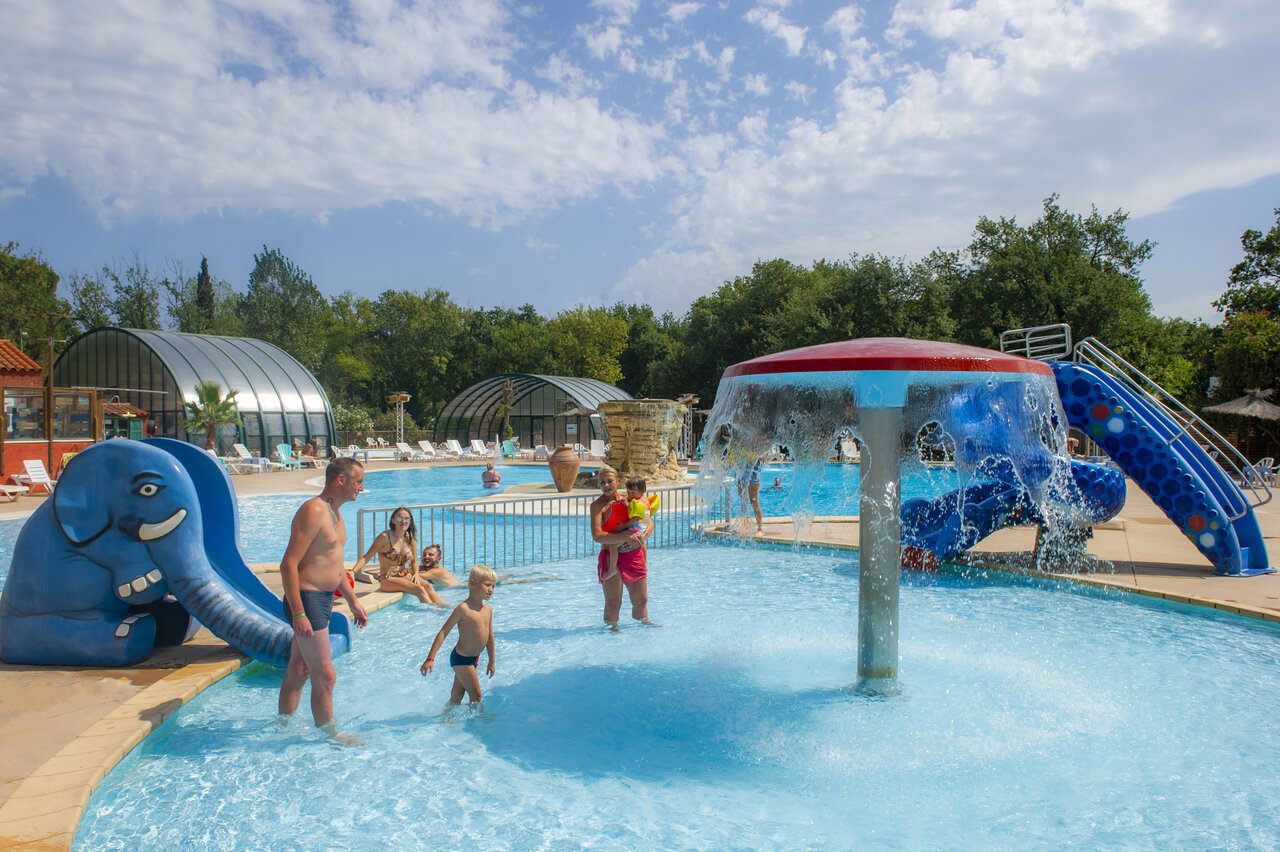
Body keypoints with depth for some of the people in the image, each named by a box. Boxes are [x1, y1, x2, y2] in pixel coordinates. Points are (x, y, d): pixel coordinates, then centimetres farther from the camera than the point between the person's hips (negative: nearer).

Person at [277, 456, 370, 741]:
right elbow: (289, 564, -23)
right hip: (306, 600, -10)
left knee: (299, 670, 19)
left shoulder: (334, 513, 14)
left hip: (323, 599, 10)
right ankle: (330, 736, 9)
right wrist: (298, 614, -25)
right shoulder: (313, 511, -18)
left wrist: (353, 601, 22)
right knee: (325, 676, -3)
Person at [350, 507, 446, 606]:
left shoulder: (411, 538, 7)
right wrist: (352, 571, -24)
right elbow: (366, 557, -10)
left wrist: (416, 574, -4)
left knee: (428, 587, -24)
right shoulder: (385, 537, -9)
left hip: (406, 575, 5)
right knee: (419, 589, -28)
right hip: (388, 579, -5)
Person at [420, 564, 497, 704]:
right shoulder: (463, 608, -20)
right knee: (476, 696, 1)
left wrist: (491, 661, 20)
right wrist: (430, 658, -21)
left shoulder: (488, 610, 3)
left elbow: (489, 636, 14)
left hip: (474, 658, 7)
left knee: (457, 693, 17)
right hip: (461, 659, -7)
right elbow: (443, 632, -18)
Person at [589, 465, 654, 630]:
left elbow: (650, 523, 13)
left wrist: (643, 536, -9)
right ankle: (612, 627, 18)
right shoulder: (598, 505, -6)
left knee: (641, 600, 16)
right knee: (613, 602, -2)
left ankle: (644, 621, 40)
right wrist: (626, 537, -23)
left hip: (635, 556, 5)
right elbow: (597, 536, -18)